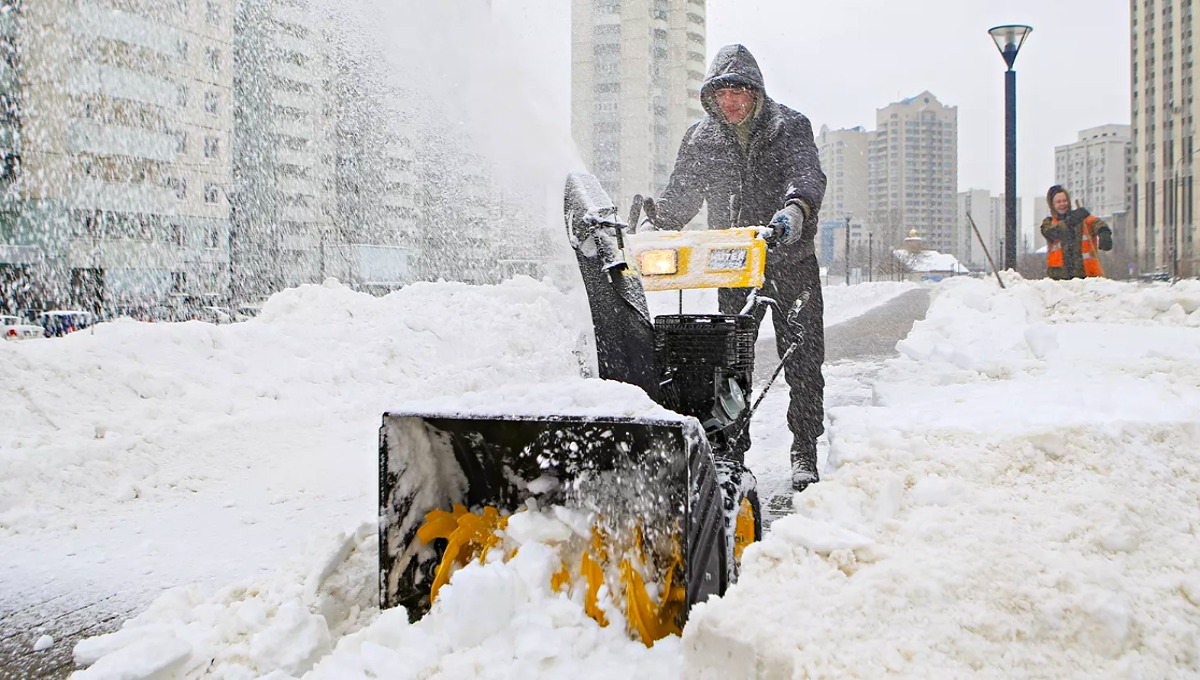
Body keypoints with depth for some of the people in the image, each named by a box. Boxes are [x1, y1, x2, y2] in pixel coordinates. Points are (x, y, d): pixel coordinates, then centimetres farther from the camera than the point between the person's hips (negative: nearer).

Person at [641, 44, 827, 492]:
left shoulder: (790, 127, -4)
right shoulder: (700, 139, 5)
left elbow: (808, 175, -20)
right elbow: (682, 192, 4)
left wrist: (795, 207, -42)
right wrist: (658, 217, -17)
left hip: (792, 261, -2)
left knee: (802, 361, 0)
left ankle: (805, 455, 10)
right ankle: (731, 451, 15)